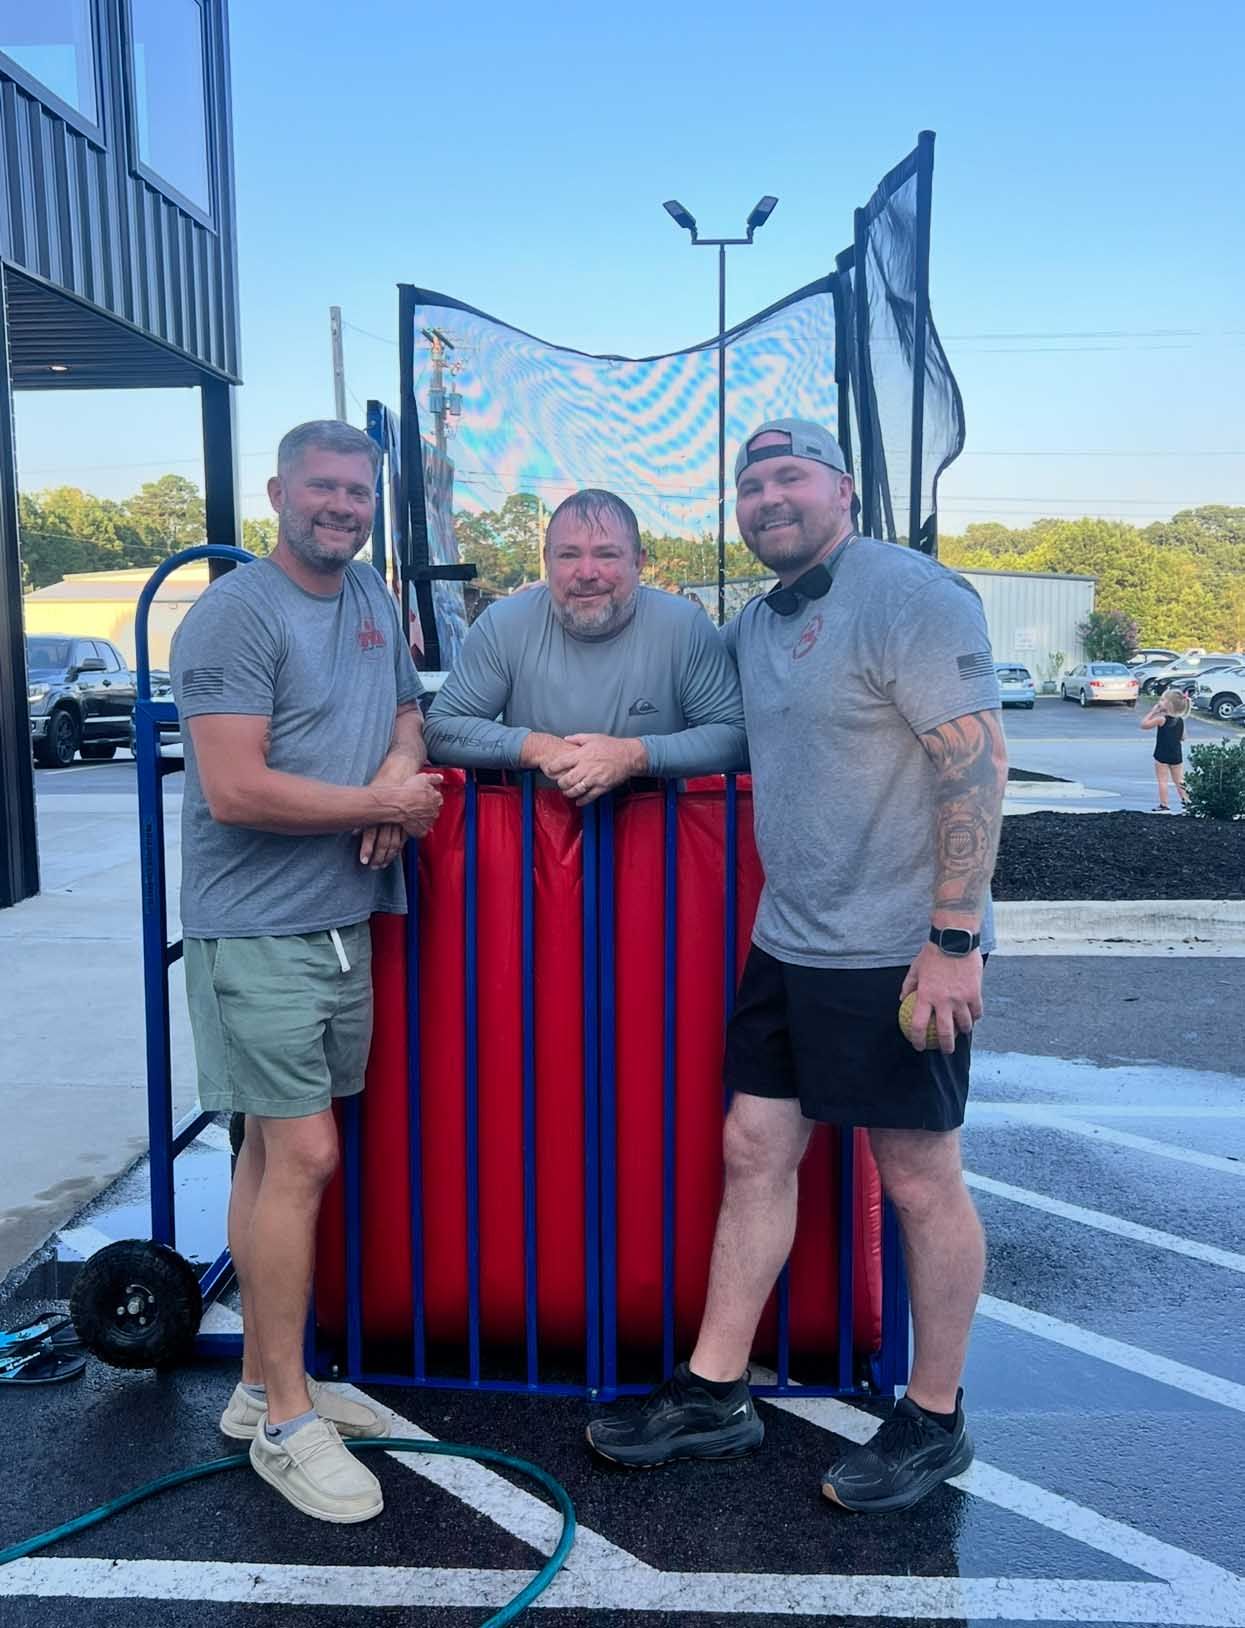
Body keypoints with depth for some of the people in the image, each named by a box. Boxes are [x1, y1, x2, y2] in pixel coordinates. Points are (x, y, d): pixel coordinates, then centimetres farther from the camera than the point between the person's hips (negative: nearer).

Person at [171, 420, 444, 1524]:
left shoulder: (374, 601, 13)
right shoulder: (237, 614, -12)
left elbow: (406, 712, 22)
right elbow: (235, 789, -20)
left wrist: (403, 768, -2)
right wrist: (378, 802, -10)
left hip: (344, 918, 7)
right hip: (258, 928, -7)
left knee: (279, 1149, 14)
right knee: (302, 1154, -7)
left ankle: (265, 1384, 26)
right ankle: (285, 1423, 8)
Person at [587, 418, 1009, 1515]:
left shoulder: (908, 594, -12)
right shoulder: (754, 624, 14)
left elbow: (977, 760, -18)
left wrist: (954, 939, -21)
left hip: (898, 954, -8)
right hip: (789, 942, 8)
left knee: (922, 1181, 5)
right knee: (754, 1154, 10)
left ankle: (936, 1422, 24)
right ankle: (714, 1397, 23)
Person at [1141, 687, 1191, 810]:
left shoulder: (1161, 719, -15)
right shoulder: (1180, 721, 4)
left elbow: (1144, 724, -8)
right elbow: (1182, 738, 14)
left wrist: (1153, 711, -4)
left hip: (1162, 755, -6)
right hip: (1177, 755, 6)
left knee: (1162, 780, 1)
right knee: (1179, 780, 14)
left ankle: (1164, 806, 1)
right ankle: (1186, 801, 13)